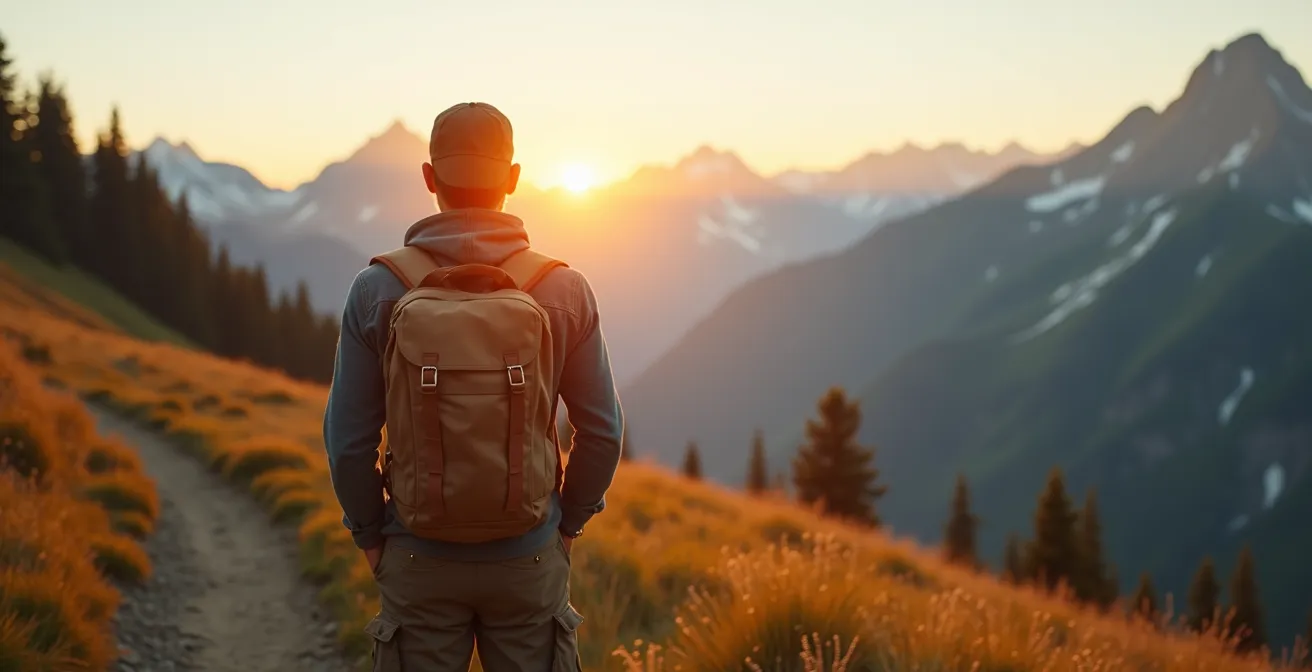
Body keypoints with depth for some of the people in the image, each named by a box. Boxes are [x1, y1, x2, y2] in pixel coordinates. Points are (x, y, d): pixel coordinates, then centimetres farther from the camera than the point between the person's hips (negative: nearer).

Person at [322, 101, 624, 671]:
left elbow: (348, 436, -7)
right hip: (530, 559, 0)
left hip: (419, 559, 0)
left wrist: (370, 535, 7)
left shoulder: (378, 289, -10)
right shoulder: (565, 289, -8)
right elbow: (603, 430, -4)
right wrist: (568, 523, 11)